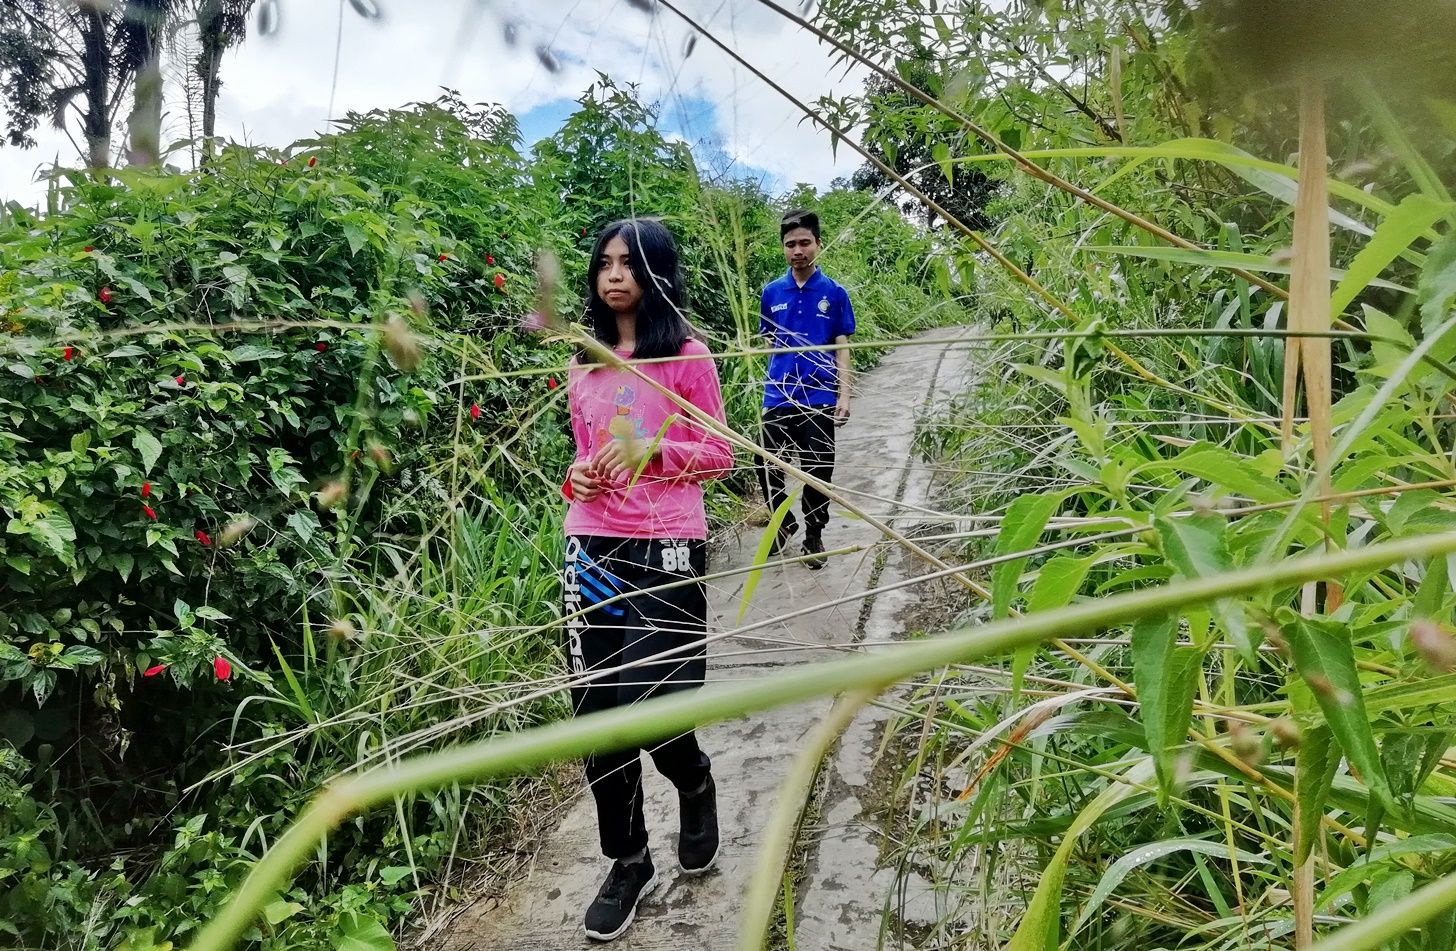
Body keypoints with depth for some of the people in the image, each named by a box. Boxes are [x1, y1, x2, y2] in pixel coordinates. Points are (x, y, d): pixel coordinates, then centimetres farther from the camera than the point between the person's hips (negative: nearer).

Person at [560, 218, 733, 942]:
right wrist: (577, 479, 0)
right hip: (592, 547, 5)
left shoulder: (687, 356, -2)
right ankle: (629, 862, 25)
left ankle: (695, 784, 30)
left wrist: (654, 450, -16)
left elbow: (718, 454, 0)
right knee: (596, 711, 6)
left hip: (666, 549, -5)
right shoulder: (584, 363, 12)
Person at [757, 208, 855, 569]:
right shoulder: (772, 292, 5)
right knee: (768, 467, 4)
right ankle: (784, 522, 29)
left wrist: (844, 395, -6)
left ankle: (814, 534, 24)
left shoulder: (834, 293, 0)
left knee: (817, 471, 6)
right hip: (778, 397, 2)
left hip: (819, 398, -2)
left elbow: (841, 347, 1)